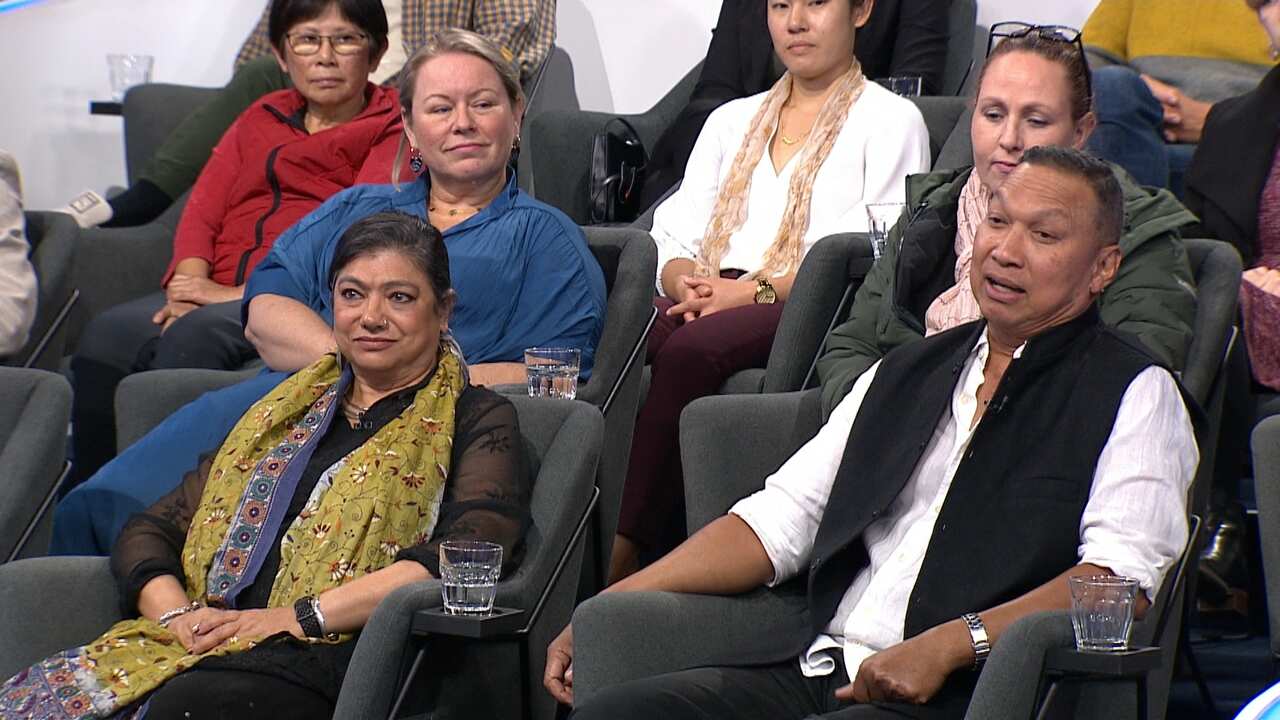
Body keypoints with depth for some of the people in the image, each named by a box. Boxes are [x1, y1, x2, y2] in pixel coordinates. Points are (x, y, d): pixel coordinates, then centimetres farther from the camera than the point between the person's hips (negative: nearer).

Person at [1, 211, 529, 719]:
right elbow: (149, 531, 23)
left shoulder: (475, 420, 13)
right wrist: (176, 614, -1)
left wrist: (300, 617, -14)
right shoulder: (288, 408, 29)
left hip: (328, 661, -5)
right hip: (198, 647, 5)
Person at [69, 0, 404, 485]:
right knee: (107, 335, -25)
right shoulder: (260, 120, 28)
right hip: (217, 295, 5)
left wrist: (248, 291, -16)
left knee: (197, 334, -35)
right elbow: (202, 212, 16)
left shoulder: (393, 130, 9)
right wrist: (190, 284, -7)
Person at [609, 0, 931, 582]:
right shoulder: (731, 121, 29)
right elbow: (674, 239, 20)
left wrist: (756, 291, -13)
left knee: (690, 351, -35)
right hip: (707, 300, 5)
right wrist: (690, 285, -5)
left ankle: (624, 556, -38)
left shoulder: (891, 120, 12)